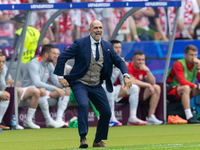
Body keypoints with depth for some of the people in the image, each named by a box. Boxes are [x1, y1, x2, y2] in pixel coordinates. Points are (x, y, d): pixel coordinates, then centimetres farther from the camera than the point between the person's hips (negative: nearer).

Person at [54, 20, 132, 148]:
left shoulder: (107, 46, 6)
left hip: (96, 86, 5)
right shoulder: (80, 44, -8)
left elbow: (119, 62, 12)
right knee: (83, 105, -30)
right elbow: (62, 58, -6)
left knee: (107, 112, 1)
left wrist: (126, 76, -6)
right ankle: (83, 138, -27)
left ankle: (98, 141, 21)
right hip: (80, 83, -5)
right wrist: (60, 77, -12)